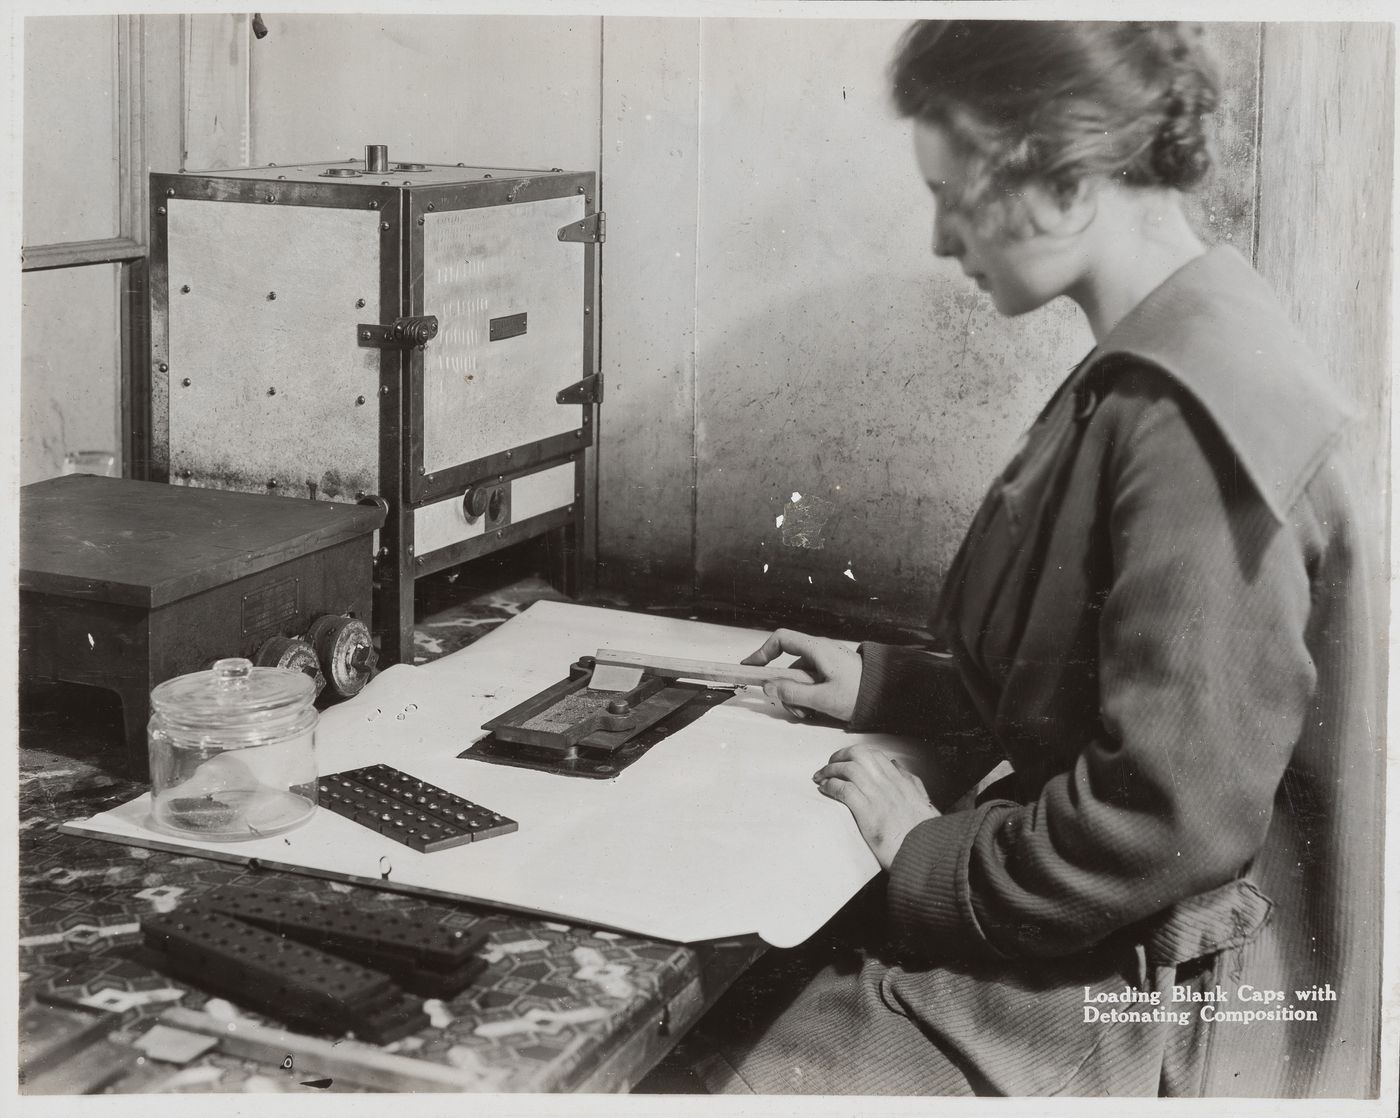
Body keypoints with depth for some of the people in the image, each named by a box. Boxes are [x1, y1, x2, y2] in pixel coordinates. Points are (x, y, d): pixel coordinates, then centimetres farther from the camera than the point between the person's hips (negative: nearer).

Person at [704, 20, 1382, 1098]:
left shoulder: (1189, 423, -24)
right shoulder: (1145, 373, 8)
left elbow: (1170, 820, -27)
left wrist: (928, 856, -14)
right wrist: (882, 684, 14)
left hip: (1157, 1017, -9)